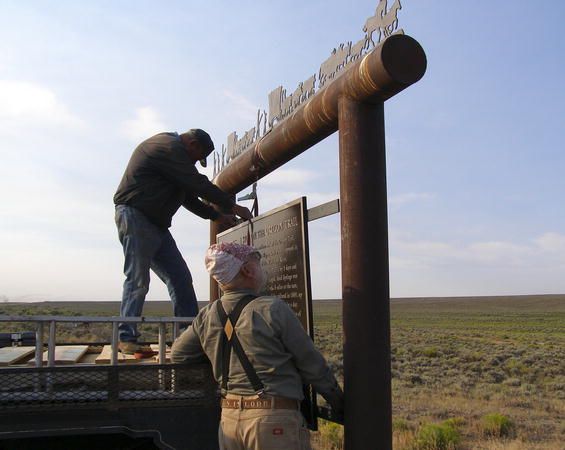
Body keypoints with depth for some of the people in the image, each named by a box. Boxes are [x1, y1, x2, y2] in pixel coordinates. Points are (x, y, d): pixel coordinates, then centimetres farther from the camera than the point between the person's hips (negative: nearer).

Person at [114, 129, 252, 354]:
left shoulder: (171, 149, 23)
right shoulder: (169, 147, -10)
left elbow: (188, 195, 26)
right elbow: (199, 184, -15)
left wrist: (217, 216, 21)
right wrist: (232, 206, -6)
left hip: (156, 224, 10)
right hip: (135, 217, -10)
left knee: (180, 278, 4)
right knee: (137, 280, -10)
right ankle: (127, 339, -3)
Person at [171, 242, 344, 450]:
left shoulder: (206, 317, 2)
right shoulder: (273, 309, -13)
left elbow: (178, 355, 17)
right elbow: (312, 364, -6)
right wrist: (338, 402, 8)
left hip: (229, 419, 5)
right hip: (274, 419, -5)